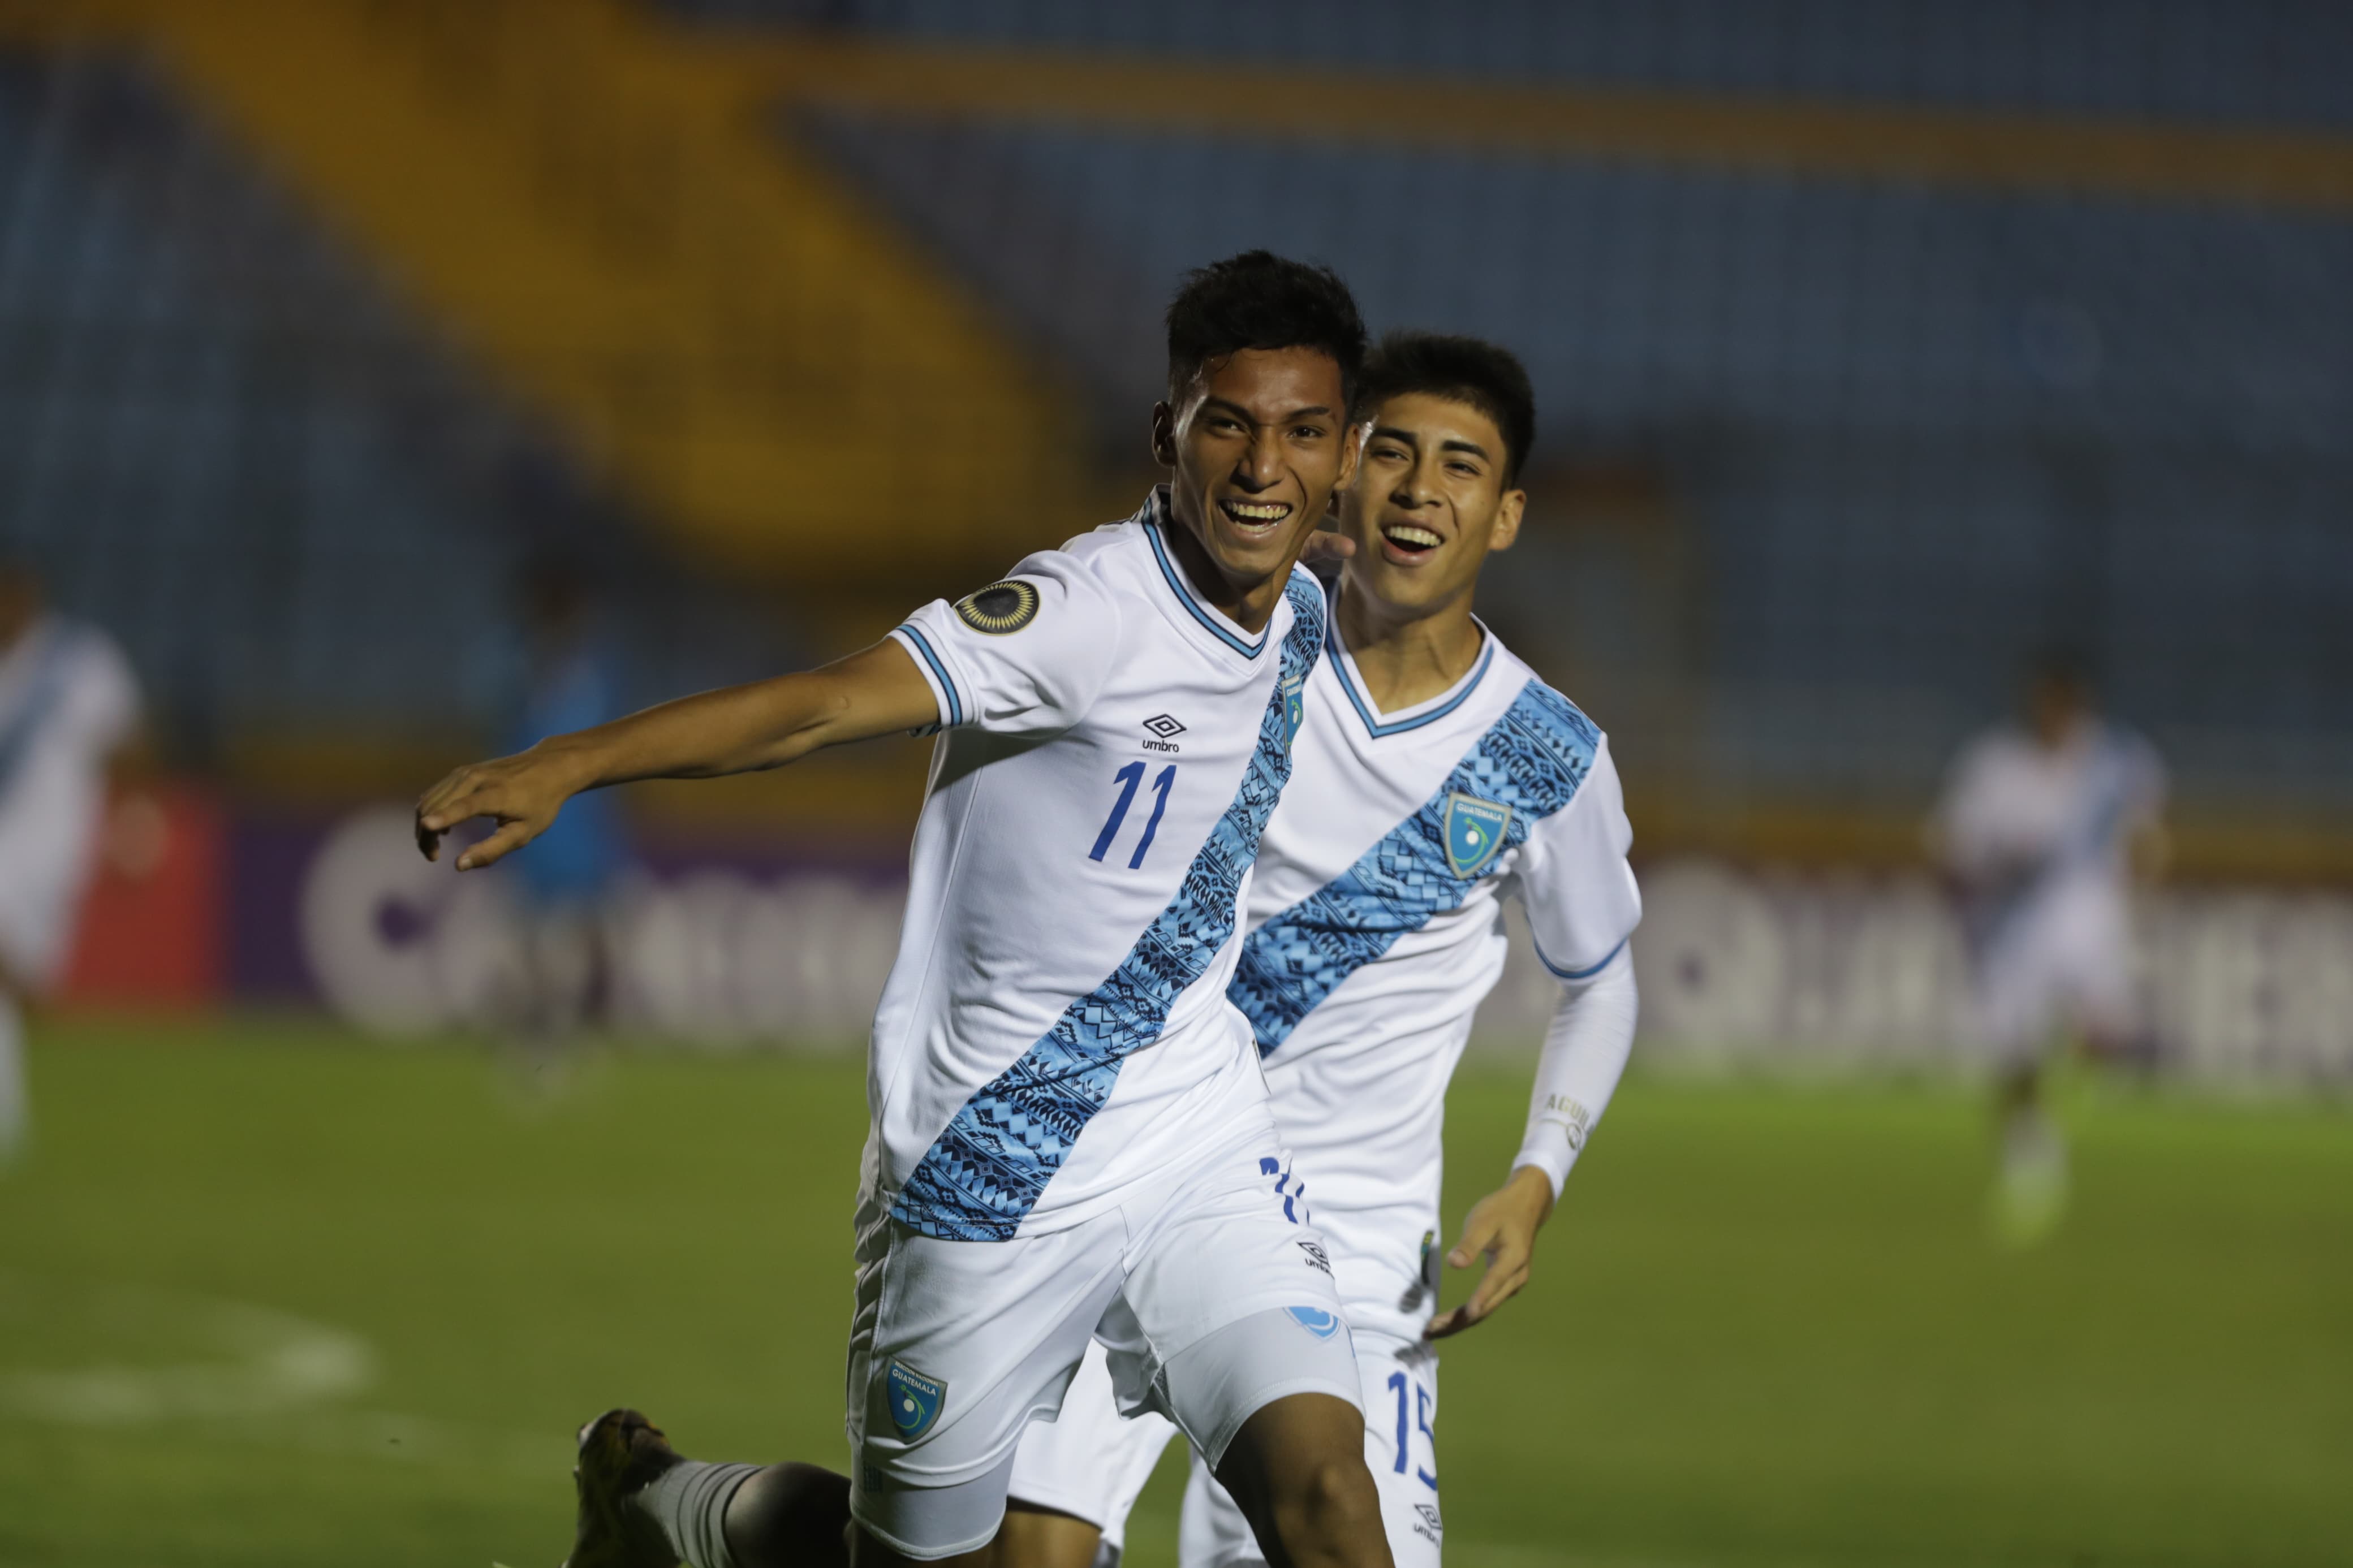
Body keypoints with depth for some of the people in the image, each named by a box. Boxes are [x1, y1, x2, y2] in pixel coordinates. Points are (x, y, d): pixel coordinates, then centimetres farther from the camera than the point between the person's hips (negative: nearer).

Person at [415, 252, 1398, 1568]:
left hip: (1204, 1150, 5)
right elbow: (828, 704, -34)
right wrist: (568, 765, -46)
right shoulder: (1091, 608, -21)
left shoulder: (1303, 620, 3)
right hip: (999, 1164, -5)